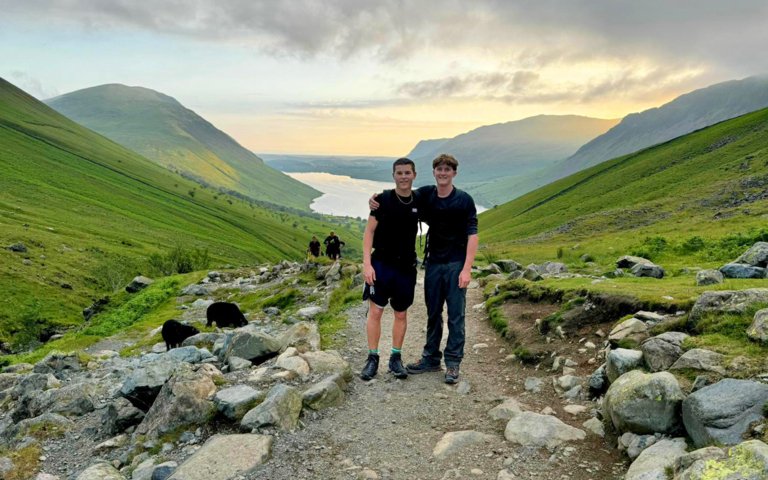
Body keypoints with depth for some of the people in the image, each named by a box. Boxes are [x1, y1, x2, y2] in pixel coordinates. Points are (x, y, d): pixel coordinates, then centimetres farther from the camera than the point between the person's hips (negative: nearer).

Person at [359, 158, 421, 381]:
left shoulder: (419, 201, 2)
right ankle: (372, 358, 12)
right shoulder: (383, 199, -6)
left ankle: (396, 358, 22)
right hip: (381, 263, -3)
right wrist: (366, 263, -13)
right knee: (375, 311, 0)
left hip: (406, 267, 3)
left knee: (401, 314, 9)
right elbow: (369, 231, -5)